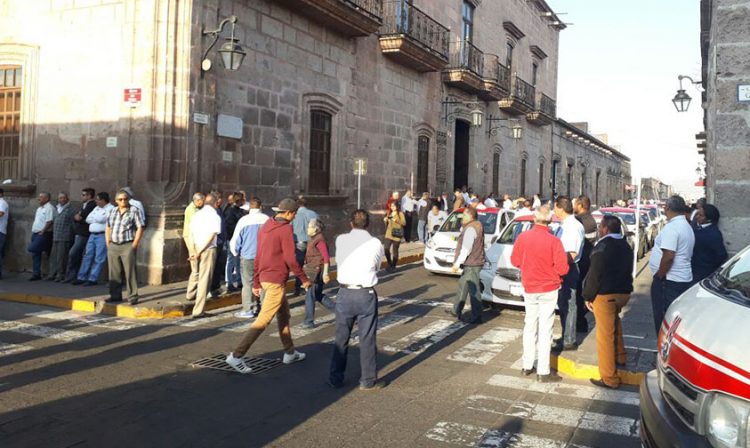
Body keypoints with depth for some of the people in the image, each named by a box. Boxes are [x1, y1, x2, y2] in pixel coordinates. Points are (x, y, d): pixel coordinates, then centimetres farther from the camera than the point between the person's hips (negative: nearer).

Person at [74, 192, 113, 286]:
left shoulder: (111, 209, -7)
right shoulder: (97, 208, 19)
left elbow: (101, 219, -16)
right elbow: (87, 219, 14)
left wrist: (93, 219, 2)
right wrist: (97, 220, -1)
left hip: (102, 235, -8)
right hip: (92, 235, 8)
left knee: (99, 259, -4)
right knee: (87, 256, 9)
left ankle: (93, 279, 0)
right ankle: (81, 277, 15)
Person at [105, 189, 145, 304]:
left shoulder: (134, 211, -3)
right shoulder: (113, 211, 14)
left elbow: (140, 228, -7)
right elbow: (107, 228, 18)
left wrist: (134, 246, -11)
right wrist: (108, 244, 8)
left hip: (128, 246, -5)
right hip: (113, 246, 5)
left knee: (130, 272, -5)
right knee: (114, 272, 8)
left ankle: (133, 297, 0)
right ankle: (115, 295, 18)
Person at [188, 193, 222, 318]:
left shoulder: (196, 215, 9)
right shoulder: (215, 216, -7)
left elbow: (190, 234, 3)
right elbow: (211, 236, -15)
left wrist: (193, 250, -3)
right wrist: (199, 252, -13)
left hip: (196, 248, 5)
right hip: (208, 249, -5)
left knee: (196, 272, 28)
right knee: (204, 278, -2)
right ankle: (198, 310, -3)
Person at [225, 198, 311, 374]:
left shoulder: (265, 227, 11)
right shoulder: (286, 230, -15)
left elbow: (258, 257, 13)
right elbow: (290, 259, -17)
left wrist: (256, 282, 17)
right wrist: (304, 279, -6)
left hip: (264, 278, 10)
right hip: (276, 281, -10)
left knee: (284, 315, 21)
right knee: (263, 320, -7)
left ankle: (290, 353, 32)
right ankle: (236, 356, -8)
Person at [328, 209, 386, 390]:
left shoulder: (341, 240, 0)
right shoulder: (376, 244, -4)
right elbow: (377, 267, 9)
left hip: (345, 293, 2)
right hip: (366, 295, -2)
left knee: (341, 338, 13)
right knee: (367, 339, 7)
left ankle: (335, 378, 23)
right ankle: (368, 380, 16)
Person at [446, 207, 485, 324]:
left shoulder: (470, 229, -18)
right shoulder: (476, 226, 16)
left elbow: (466, 248, -24)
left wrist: (457, 263, -23)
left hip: (472, 264, -11)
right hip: (471, 263, 11)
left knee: (474, 290, -7)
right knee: (462, 285, 21)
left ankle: (476, 317, -4)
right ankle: (456, 310, 33)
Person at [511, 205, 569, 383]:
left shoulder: (523, 237, -7)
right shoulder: (554, 241, -17)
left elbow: (515, 261, 3)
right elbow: (563, 268, -16)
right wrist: (550, 265, 4)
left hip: (529, 289, 4)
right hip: (548, 290, -4)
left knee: (530, 327, 16)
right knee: (545, 329, 2)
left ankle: (527, 366, 25)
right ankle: (543, 372, 5)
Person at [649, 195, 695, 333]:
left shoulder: (672, 227, -17)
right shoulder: (686, 226, 15)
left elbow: (668, 256, -25)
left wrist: (659, 276, -13)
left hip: (669, 280, -10)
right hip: (684, 278, 10)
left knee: (663, 318, -2)